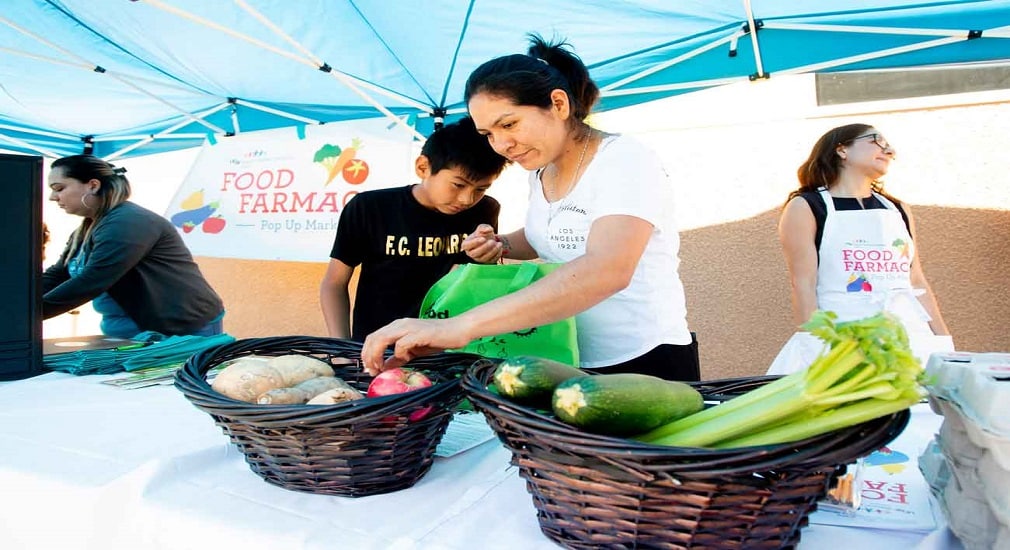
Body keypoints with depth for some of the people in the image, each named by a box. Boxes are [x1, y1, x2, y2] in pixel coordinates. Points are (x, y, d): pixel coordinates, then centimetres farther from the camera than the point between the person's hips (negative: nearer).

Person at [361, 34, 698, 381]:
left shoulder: (624, 163, -20)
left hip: (645, 362, -6)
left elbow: (606, 271, -38)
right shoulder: (540, 171, 2)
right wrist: (501, 245, 0)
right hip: (571, 364, 7)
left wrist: (461, 326, -45)